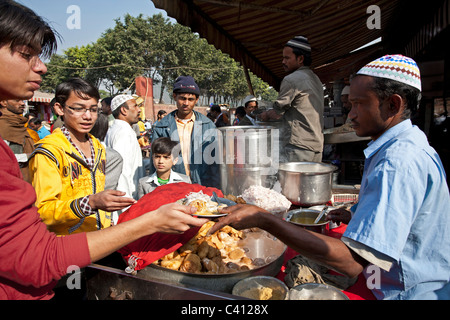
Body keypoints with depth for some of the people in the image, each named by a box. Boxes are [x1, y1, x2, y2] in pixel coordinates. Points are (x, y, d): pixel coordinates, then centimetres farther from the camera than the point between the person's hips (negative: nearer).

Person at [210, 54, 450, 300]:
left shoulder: (398, 163, -28)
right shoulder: (406, 146, 7)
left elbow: (351, 261, -35)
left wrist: (263, 220, -35)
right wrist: (357, 216, 11)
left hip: (410, 292, -9)